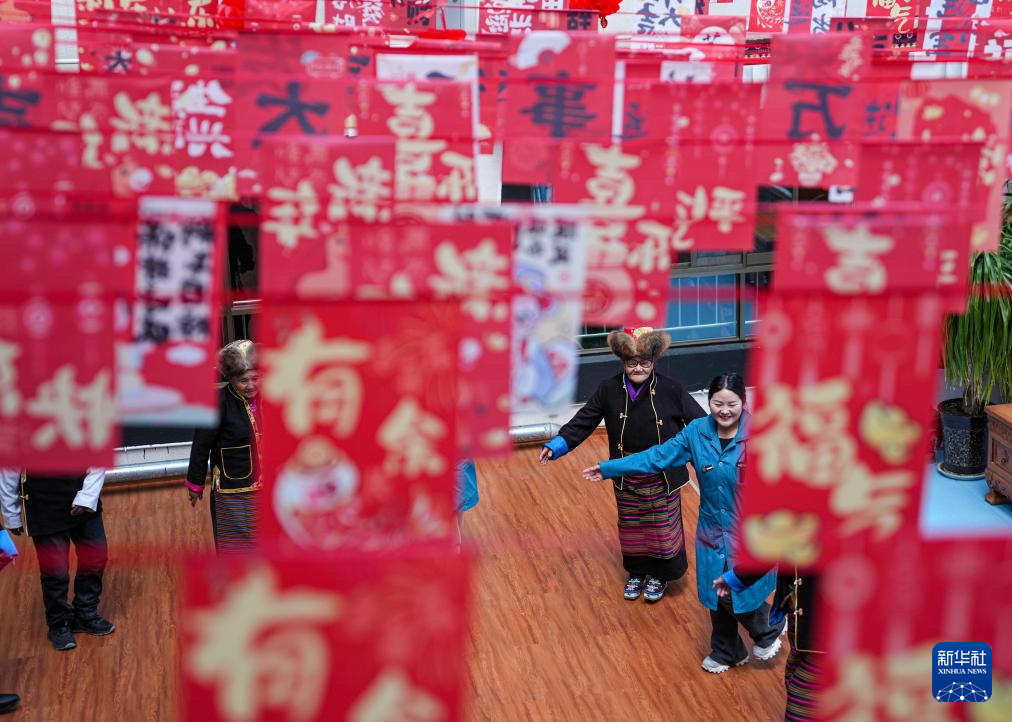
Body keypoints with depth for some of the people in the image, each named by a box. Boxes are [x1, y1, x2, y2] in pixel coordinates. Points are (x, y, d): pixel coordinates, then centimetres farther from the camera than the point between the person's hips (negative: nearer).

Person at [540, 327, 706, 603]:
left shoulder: (671, 389, -14)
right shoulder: (609, 389, -7)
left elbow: (699, 421, -12)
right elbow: (583, 421, -7)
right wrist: (557, 444, -17)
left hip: (663, 475, -2)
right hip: (626, 475, 2)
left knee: (662, 525, 12)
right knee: (630, 526, 17)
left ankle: (659, 574, 35)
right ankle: (637, 573, 40)